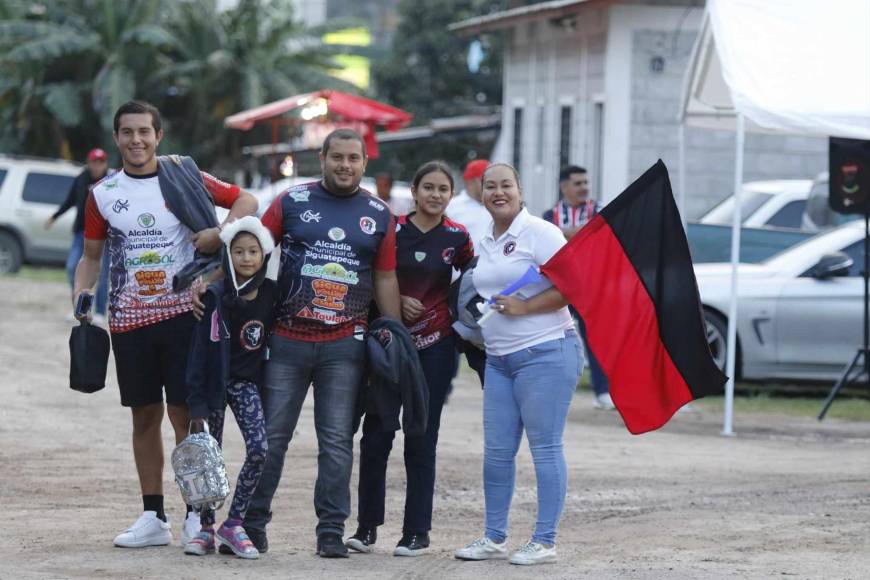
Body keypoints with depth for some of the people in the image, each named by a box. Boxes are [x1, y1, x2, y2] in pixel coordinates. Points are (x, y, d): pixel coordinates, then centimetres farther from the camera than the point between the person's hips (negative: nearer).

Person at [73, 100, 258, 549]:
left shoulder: (184, 180, 0)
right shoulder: (102, 194, 7)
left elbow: (246, 200, 6)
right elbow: (91, 254, 13)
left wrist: (220, 233, -11)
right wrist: (81, 293, -5)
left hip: (182, 313, -3)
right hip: (128, 320, 3)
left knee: (184, 412, -4)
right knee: (145, 415, 8)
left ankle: (197, 514, 4)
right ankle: (153, 517, 15)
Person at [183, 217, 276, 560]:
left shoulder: (272, 294, -6)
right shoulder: (216, 297, -14)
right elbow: (202, 351, -14)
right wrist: (197, 405, -17)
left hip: (248, 381, 2)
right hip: (215, 381, -2)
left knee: (259, 449, -14)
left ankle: (233, 523, -4)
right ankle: (206, 528, 15)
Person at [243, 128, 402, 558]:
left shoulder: (378, 215, 9)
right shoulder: (292, 202, 4)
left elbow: (385, 280, 13)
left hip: (345, 345, 1)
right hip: (287, 340, -1)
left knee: (337, 441, 2)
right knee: (271, 436, 2)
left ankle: (331, 531, 7)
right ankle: (252, 524, 10)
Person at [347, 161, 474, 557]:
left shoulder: (457, 237, 1)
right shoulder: (393, 230, -2)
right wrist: (397, 302, -12)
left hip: (435, 346, 0)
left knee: (421, 441, 2)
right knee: (375, 435, -1)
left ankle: (417, 532, 9)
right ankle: (367, 527, 9)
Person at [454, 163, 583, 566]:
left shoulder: (539, 233, -8)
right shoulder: (486, 243, 16)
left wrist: (523, 307, -17)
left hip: (545, 353, -8)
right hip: (499, 358, 8)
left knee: (545, 447, -4)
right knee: (496, 450, 8)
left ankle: (544, 542, 1)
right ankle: (494, 537, 17)